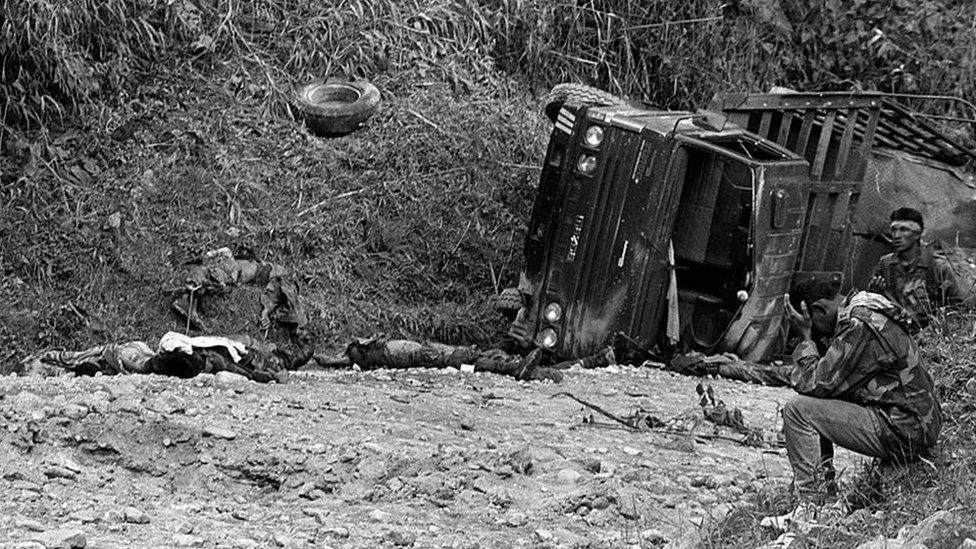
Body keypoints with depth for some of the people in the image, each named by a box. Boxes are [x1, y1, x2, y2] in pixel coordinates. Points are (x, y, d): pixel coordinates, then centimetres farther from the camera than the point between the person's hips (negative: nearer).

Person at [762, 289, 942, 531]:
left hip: (902, 434, -10)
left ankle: (811, 507, -8)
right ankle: (823, 494, 17)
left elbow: (815, 385, -16)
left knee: (797, 410, -11)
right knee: (816, 407, 19)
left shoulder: (860, 328, -20)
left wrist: (806, 338, -6)